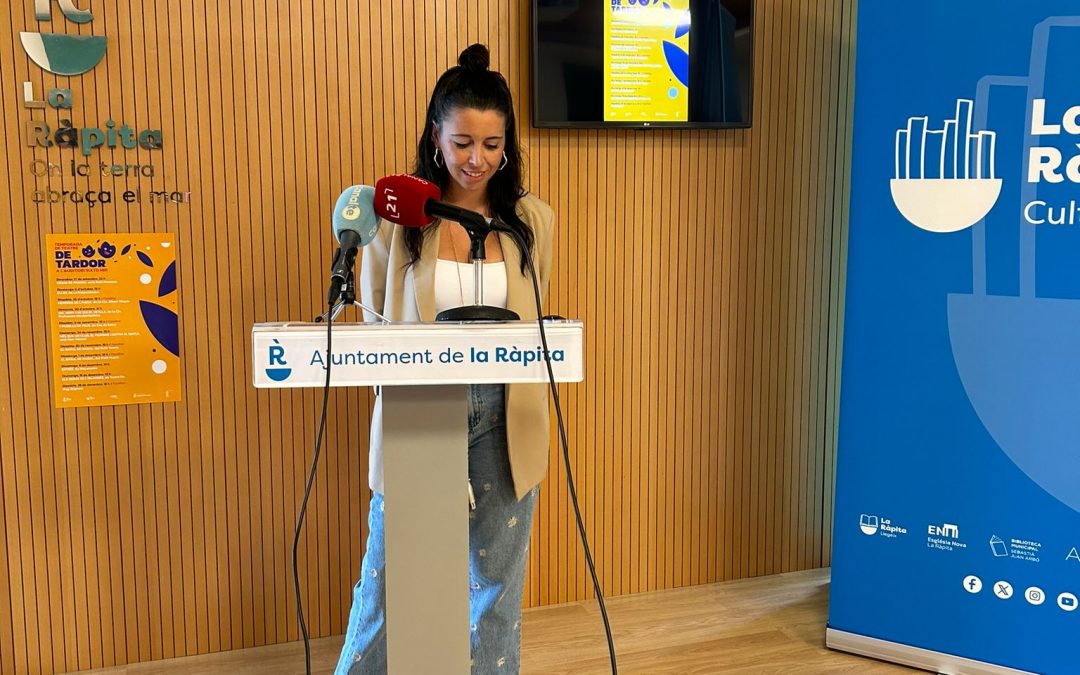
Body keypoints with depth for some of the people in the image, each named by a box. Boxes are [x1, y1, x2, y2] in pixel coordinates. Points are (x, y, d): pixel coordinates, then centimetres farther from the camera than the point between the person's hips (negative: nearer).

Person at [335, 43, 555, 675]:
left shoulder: (532, 220, 2)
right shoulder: (396, 216, -4)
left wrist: (539, 432, 9)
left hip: (504, 422, 2)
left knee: (497, 580, 14)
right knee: (388, 578, 9)